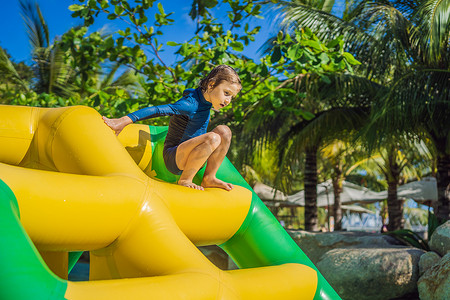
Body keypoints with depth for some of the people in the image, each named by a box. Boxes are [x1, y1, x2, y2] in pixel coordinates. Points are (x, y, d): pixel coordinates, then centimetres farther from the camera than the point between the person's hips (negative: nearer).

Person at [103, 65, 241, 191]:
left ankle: (209, 178, -5)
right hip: (173, 158, -8)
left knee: (224, 131, -8)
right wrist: (124, 121, -34)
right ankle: (185, 180, -16)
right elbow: (157, 110, -29)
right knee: (213, 138, -31)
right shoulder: (190, 104, -21)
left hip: (191, 160, 9)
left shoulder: (203, 99, 7)